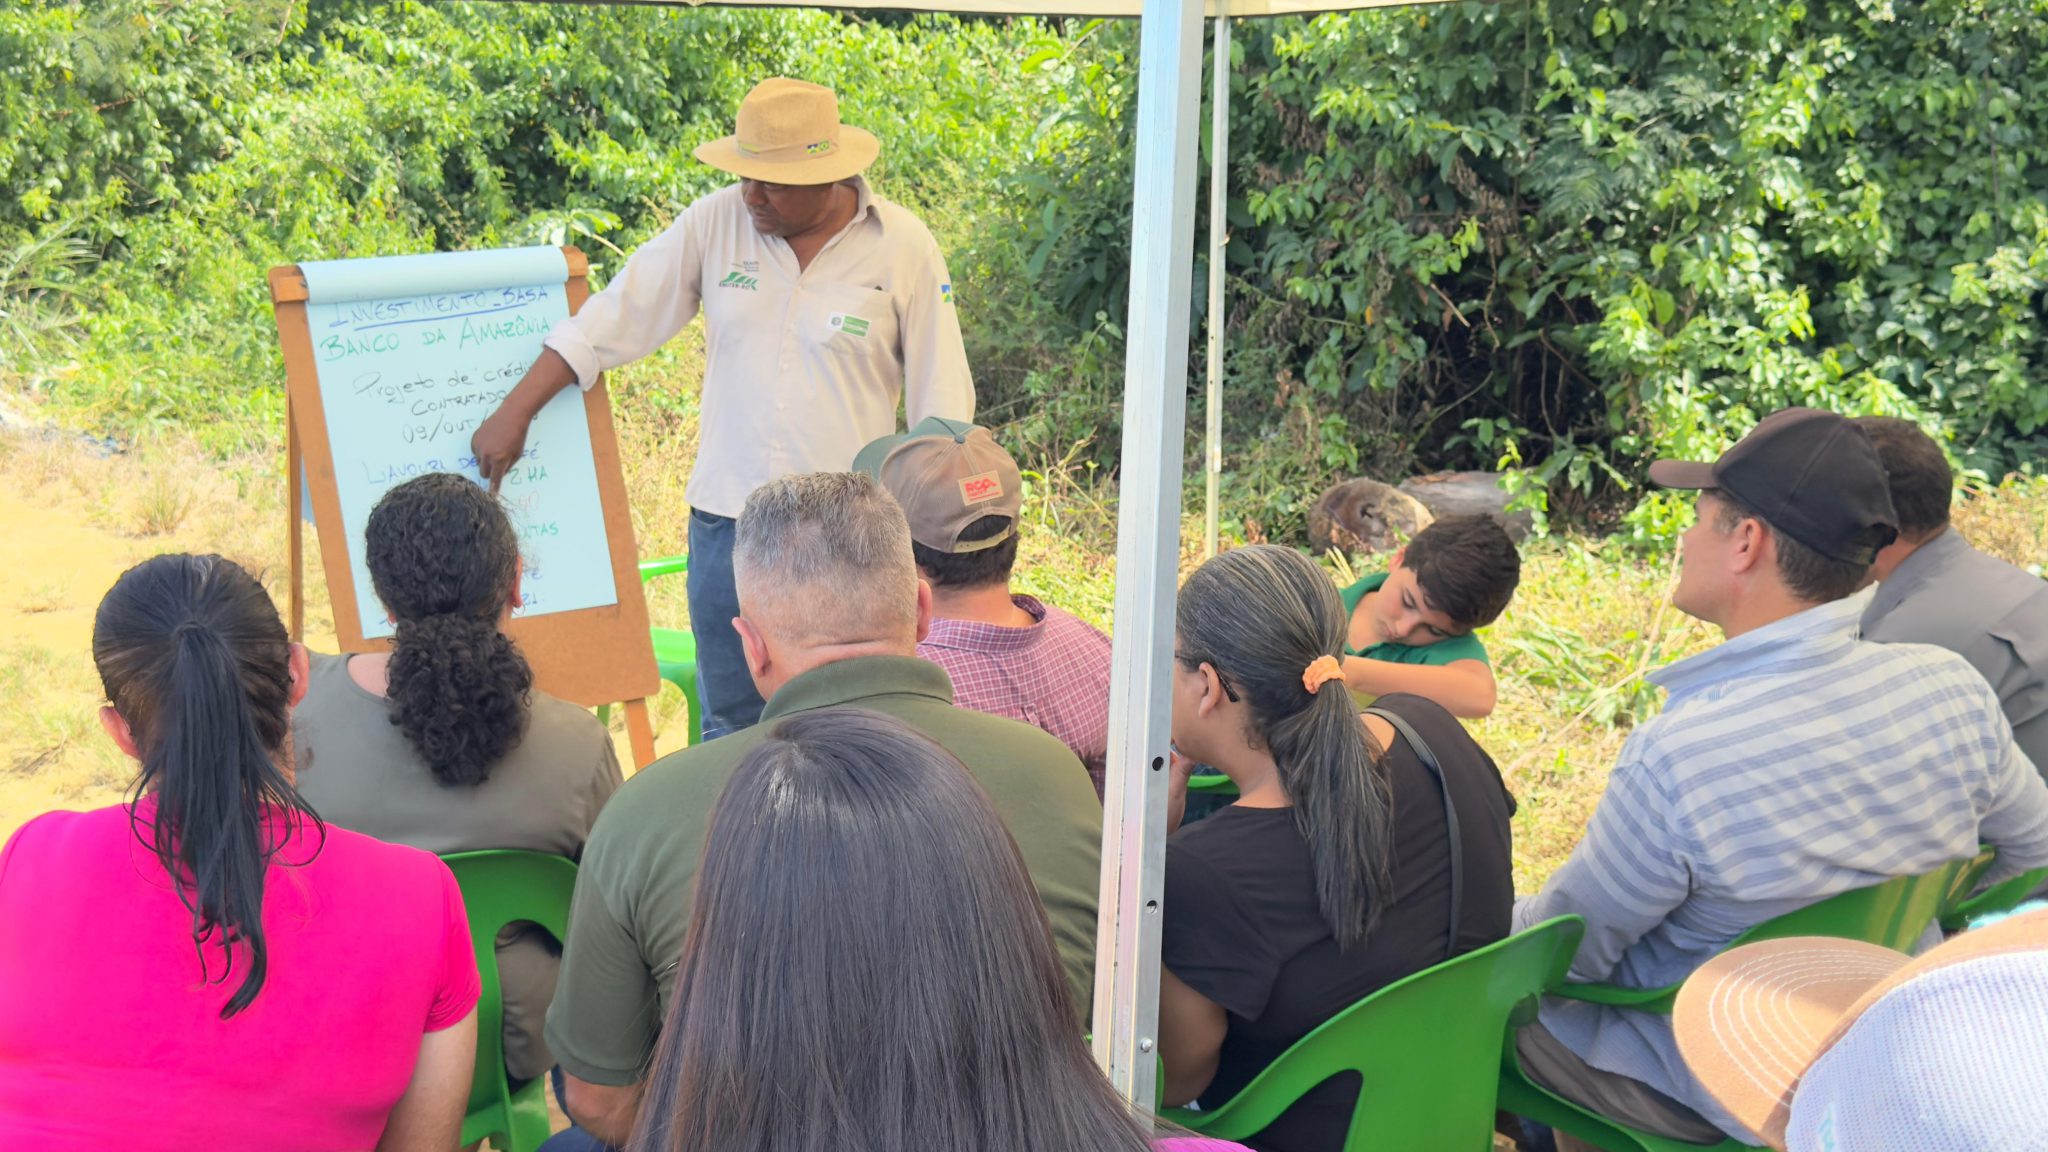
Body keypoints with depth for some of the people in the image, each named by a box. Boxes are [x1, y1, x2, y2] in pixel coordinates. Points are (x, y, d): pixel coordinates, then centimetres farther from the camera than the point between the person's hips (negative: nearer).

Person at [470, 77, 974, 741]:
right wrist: (514, 413, -1)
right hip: (726, 518, 2)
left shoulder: (904, 247, -5)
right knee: (730, 724, 12)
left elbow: (942, 410, 0)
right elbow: (612, 320, 3)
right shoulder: (715, 224, -1)